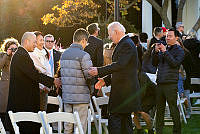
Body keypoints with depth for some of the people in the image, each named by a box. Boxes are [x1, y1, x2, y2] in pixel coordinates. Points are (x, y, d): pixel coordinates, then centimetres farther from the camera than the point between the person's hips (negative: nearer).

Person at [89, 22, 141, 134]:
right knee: (125, 120, 13)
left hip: (123, 90, -11)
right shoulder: (124, 43, 18)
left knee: (114, 121, -12)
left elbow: (119, 65, -27)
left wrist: (99, 71, -25)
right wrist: (105, 80, 14)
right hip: (126, 90, 11)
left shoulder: (126, 45, -15)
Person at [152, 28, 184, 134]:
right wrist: (156, 51, 0)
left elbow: (175, 63, -13)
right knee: (159, 109, 7)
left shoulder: (179, 51, 2)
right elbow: (154, 63, 15)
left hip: (171, 84, -5)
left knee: (173, 109, -4)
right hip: (160, 83, 5)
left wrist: (165, 52, -13)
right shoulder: (163, 49, 18)